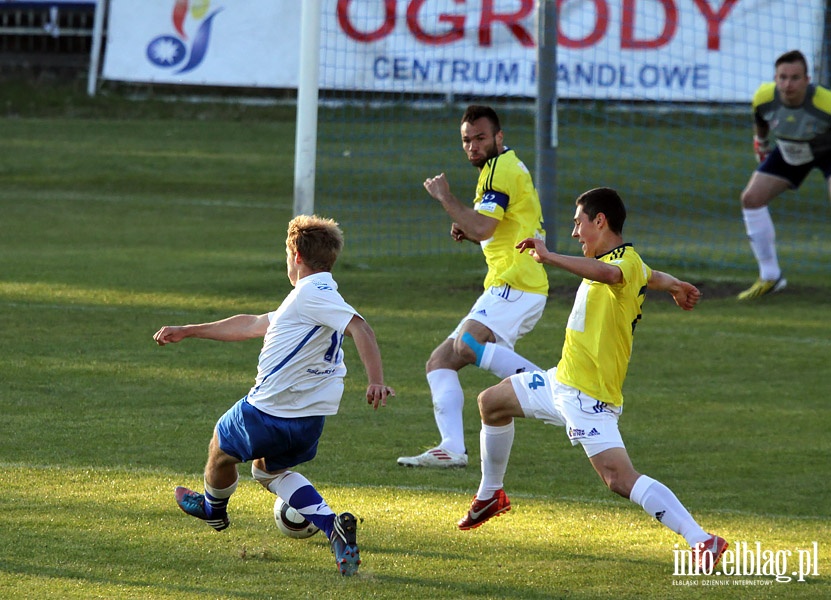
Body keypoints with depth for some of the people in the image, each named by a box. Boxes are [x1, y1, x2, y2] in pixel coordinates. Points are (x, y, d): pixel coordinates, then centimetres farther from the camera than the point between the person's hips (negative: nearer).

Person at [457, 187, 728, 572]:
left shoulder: (627, 260, -18)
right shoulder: (622, 263, 13)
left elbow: (607, 273, -44)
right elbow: (653, 277, 35)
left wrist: (549, 257, -46)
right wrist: (674, 286, 57)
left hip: (589, 396, -11)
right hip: (562, 381, 11)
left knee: (620, 479, -25)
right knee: (491, 403, 25)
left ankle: (702, 541, -31)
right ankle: (490, 496, 45)